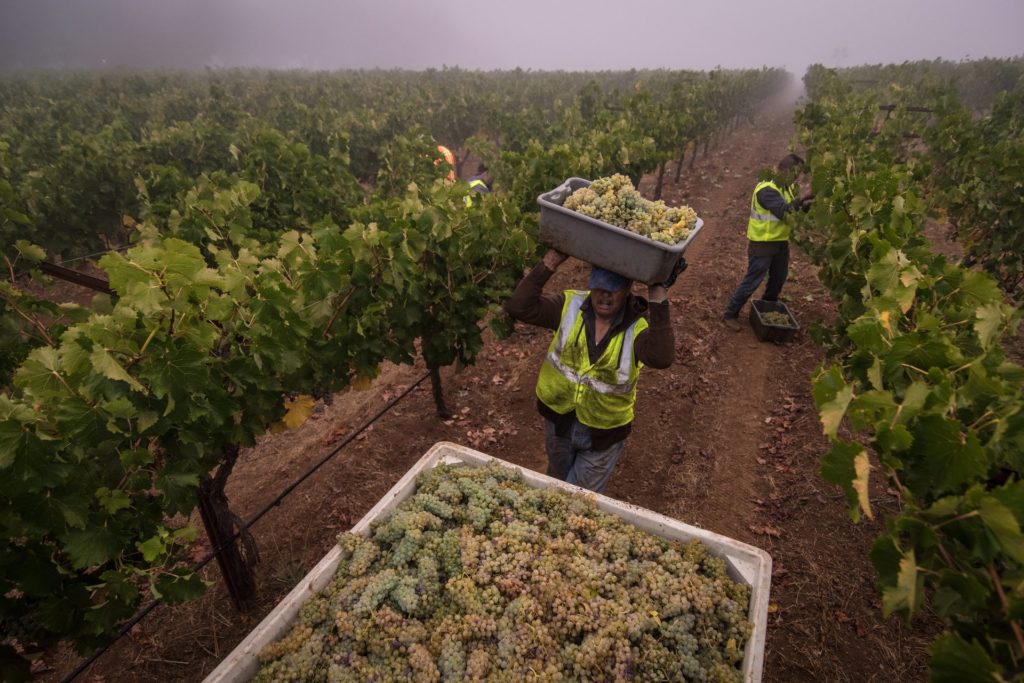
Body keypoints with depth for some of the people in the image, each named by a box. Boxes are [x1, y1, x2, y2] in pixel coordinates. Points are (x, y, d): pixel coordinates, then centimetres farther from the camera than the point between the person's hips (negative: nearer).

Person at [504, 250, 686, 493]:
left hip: (603, 434, -3)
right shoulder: (570, 305, -15)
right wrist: (551, 261, -32)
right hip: (558, 419, 3)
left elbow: (661, 358, -42)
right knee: (557, 484, 32)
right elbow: (518, 307, -26)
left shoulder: (640, 326, -21)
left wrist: (658, 295, -45)